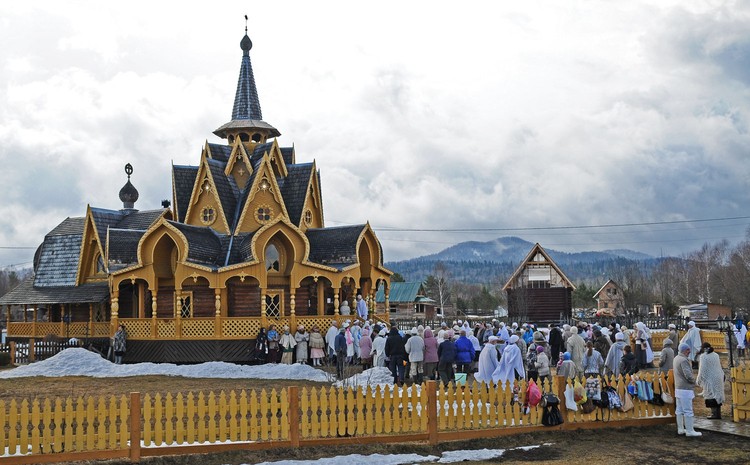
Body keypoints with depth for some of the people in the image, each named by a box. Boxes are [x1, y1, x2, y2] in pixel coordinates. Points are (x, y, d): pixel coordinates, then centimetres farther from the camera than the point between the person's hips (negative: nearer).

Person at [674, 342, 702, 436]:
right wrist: (694, 381, -5)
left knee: (679, 410, 13)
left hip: (678, 388, 10)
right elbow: (688, 375, -23)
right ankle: (689, 431, -1)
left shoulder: (676, 358, 11)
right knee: (688, 411, -4)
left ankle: (680, 429, 20)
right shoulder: (683, 360, -19)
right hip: (685, 389, -10)